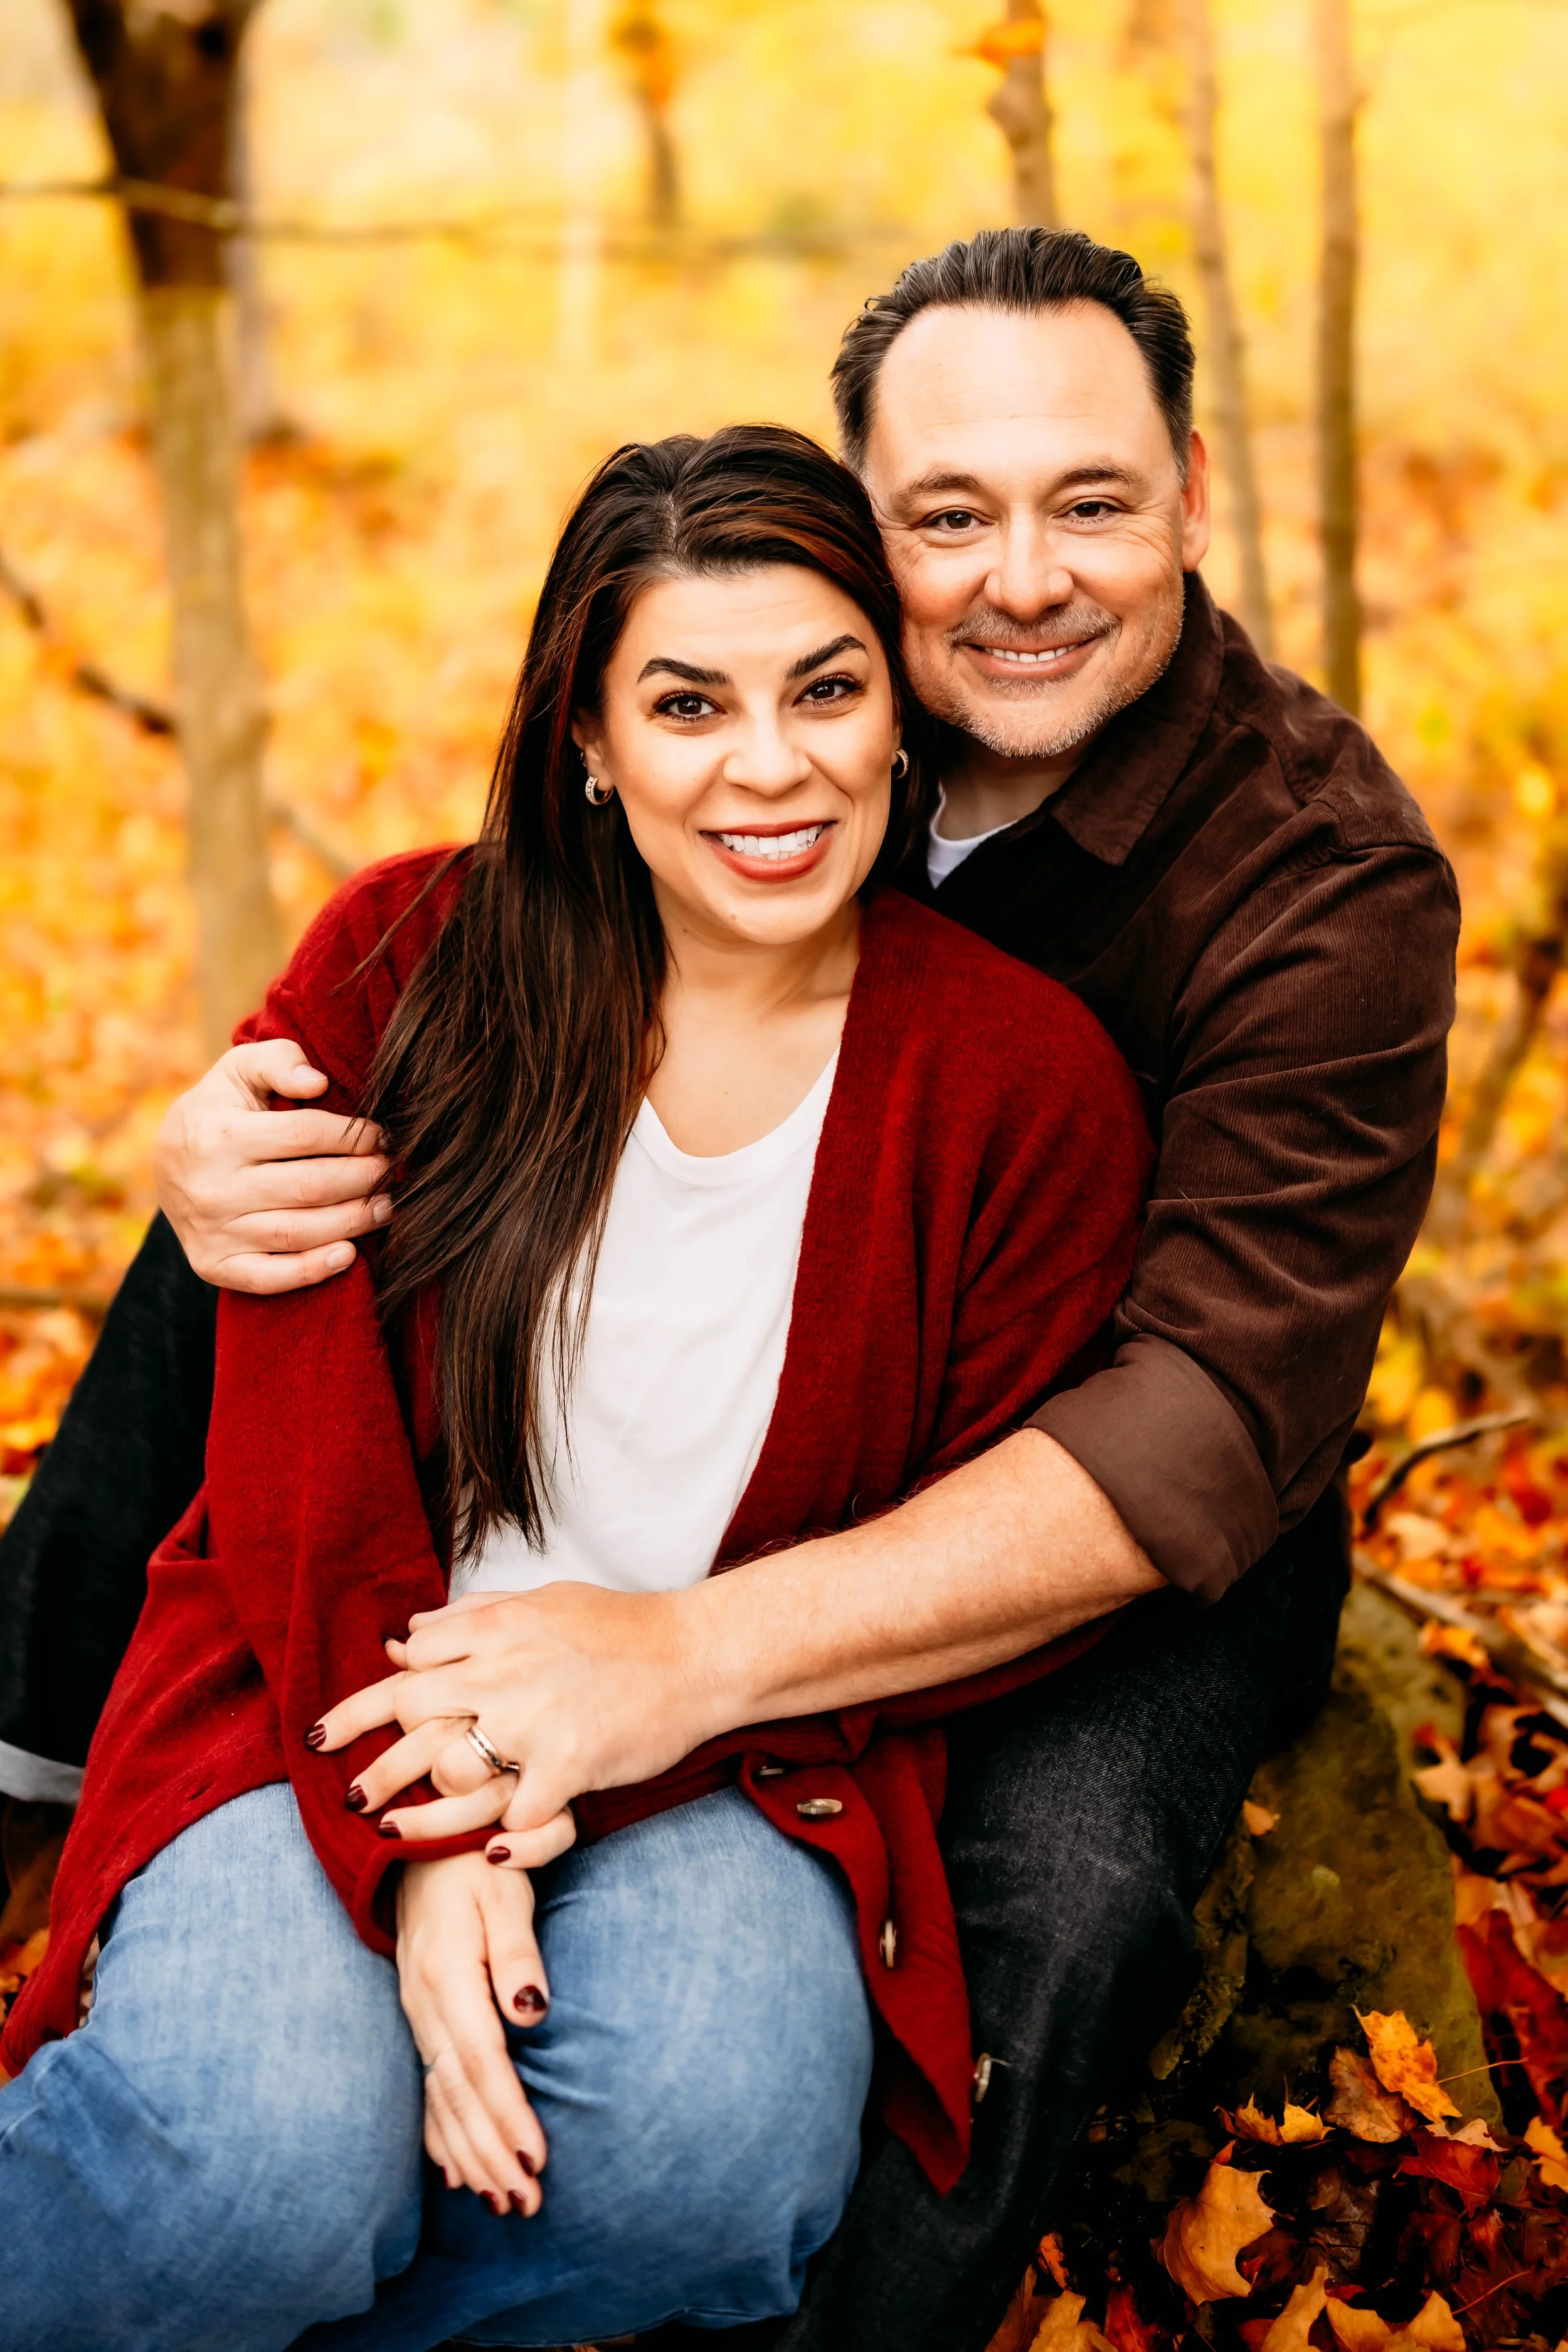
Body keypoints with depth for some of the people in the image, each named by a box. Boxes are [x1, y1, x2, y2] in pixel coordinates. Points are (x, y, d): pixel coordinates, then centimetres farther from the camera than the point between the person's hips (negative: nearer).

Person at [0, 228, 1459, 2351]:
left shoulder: (1333, 879, -23)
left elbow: (1215, 1414, -32)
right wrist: (245, 1130, -28)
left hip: (1137, 1535, -4)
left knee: (1060, 1894, -36)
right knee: (256, 1236, -3)